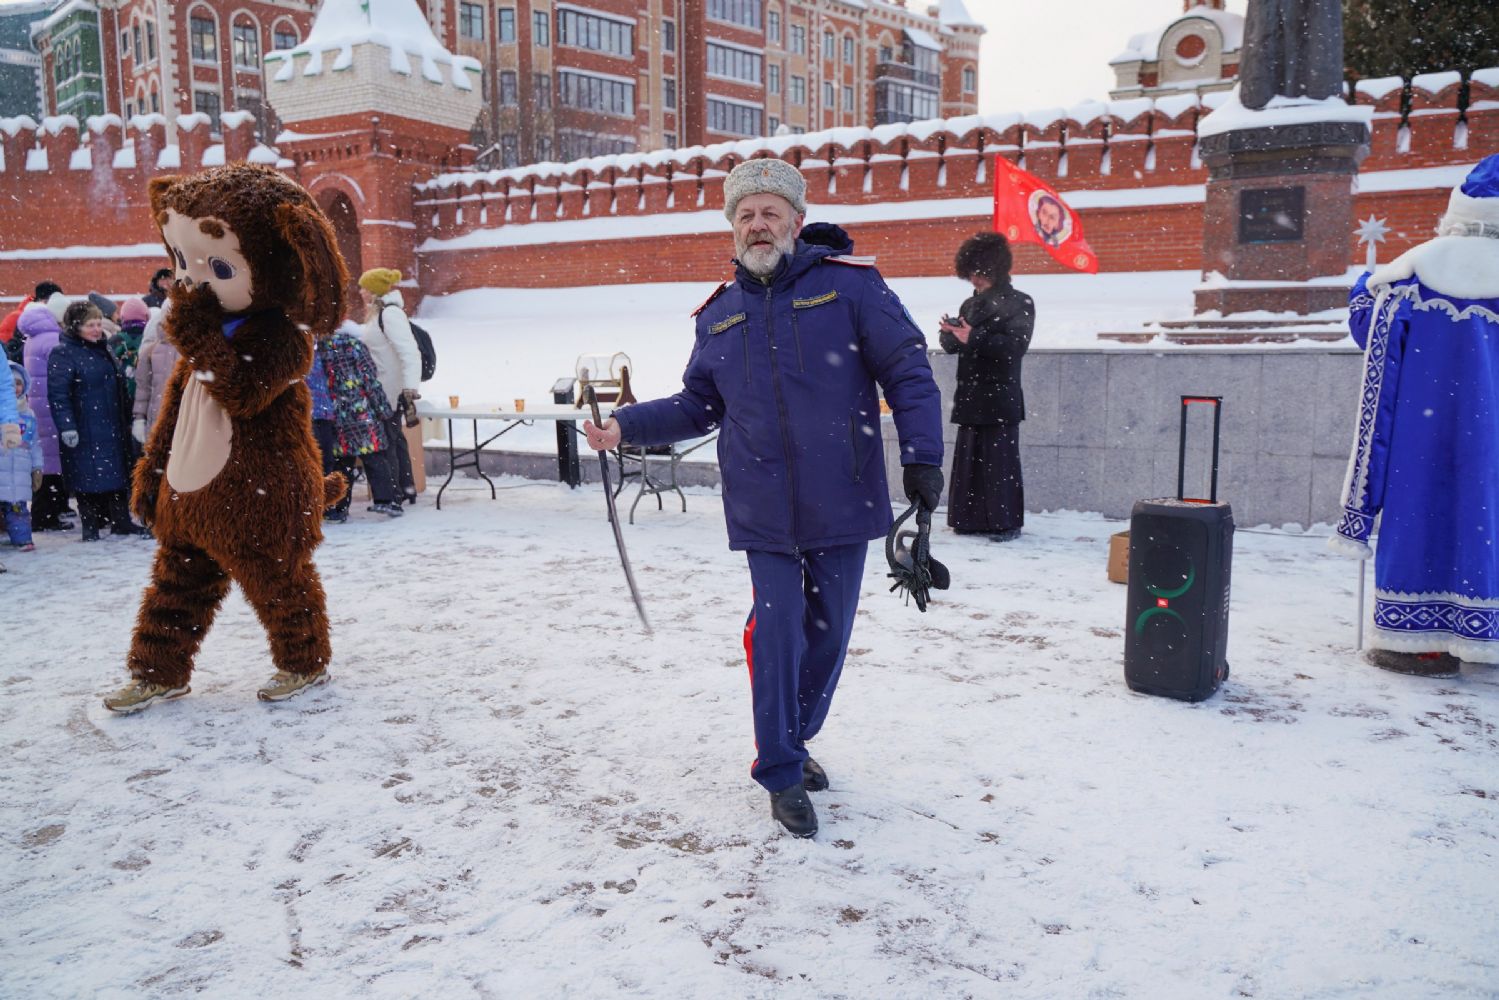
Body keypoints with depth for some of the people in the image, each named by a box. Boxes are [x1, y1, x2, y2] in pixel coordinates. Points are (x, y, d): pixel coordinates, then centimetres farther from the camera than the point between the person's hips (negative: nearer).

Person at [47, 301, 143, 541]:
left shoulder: (104, 349, 14)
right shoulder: (63, 354, -10)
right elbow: (57, 393, -17)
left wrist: (127, 419, 22)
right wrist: (66, 427, -23)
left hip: (113, 428, 7)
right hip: (85, 431, -7)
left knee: (117, 473, 11)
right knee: (89, 477, -3)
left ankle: (121, 520, 20)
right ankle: (91, 526, 7)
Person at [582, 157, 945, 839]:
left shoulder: (850, 284, -2)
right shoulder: (719, 313, 10)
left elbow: (908, 371, -3)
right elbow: (699, 405, 15)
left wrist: (922, 456, -10)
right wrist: (627, 426, 4)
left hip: (843, 502, -1)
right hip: (764, 513, 1)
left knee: (829, 629, 12)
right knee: (777, 632, -2)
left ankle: (792, 740, 36)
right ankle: (781, 775, 16)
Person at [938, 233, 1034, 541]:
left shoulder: (1019, 303, -1)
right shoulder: (970, 304, 16)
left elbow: (1016, 345, -14)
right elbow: (950, 343, 12)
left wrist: (974, 339, -22)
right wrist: (951, 333, -12)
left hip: (1000, 398, -6)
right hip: (970, 397, 6)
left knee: (1000, 460, -6)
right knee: (968, 458, 6)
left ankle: (1007, 522, 1)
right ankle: (971, 518, 13)